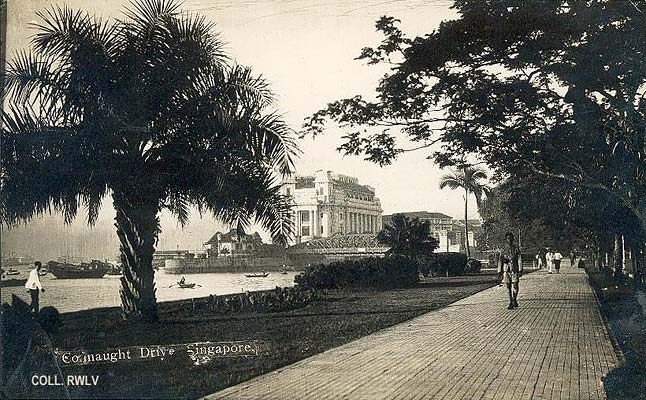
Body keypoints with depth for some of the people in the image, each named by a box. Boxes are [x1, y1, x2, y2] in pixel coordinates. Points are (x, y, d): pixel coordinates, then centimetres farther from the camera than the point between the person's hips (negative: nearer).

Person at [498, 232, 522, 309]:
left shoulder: (516, 248, 4)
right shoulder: (503, 249, 8)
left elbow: (519, 260, -1)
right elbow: (500, 261, 11)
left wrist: (520, 270, -10)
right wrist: (499, 272, 7)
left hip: (515, 270, -2)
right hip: (506, 270, 2)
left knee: (515, 287, -7)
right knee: (508, 287, 4)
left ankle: (514, 300, 15)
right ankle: (511, 303, 10)